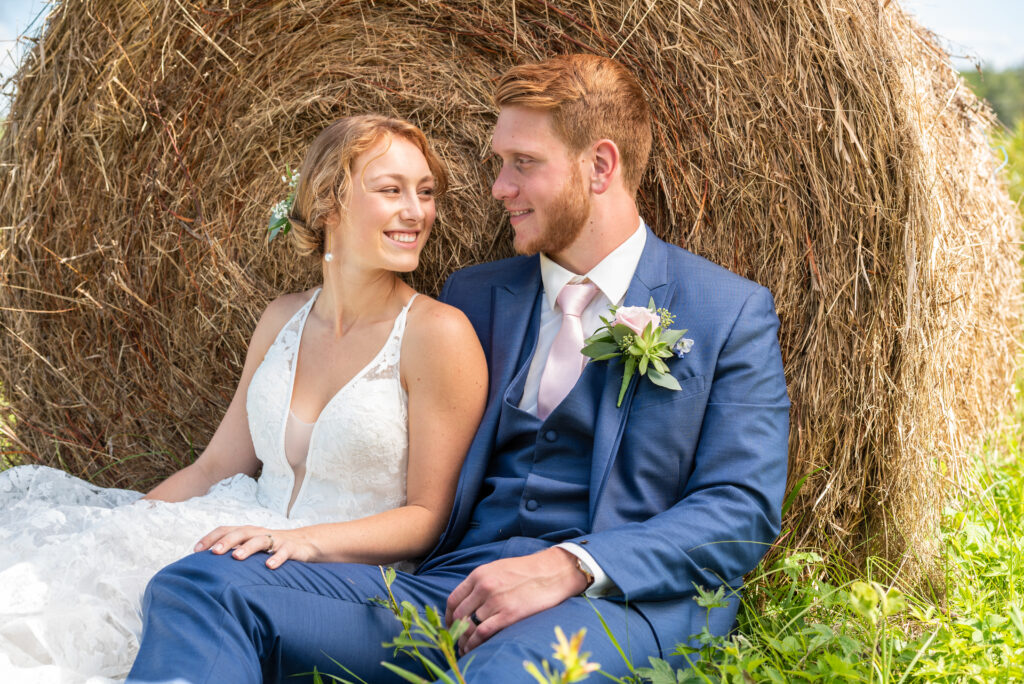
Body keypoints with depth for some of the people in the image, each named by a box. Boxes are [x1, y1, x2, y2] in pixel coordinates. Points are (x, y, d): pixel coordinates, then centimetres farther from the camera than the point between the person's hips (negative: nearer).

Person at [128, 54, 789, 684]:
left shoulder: (732, 313, 5)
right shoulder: (475, 296, 21)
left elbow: (743, 507, -4)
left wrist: (569, 567, -18)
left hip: (621, 601, -5)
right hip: (452, 585, 5)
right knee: (204, 583, -18)